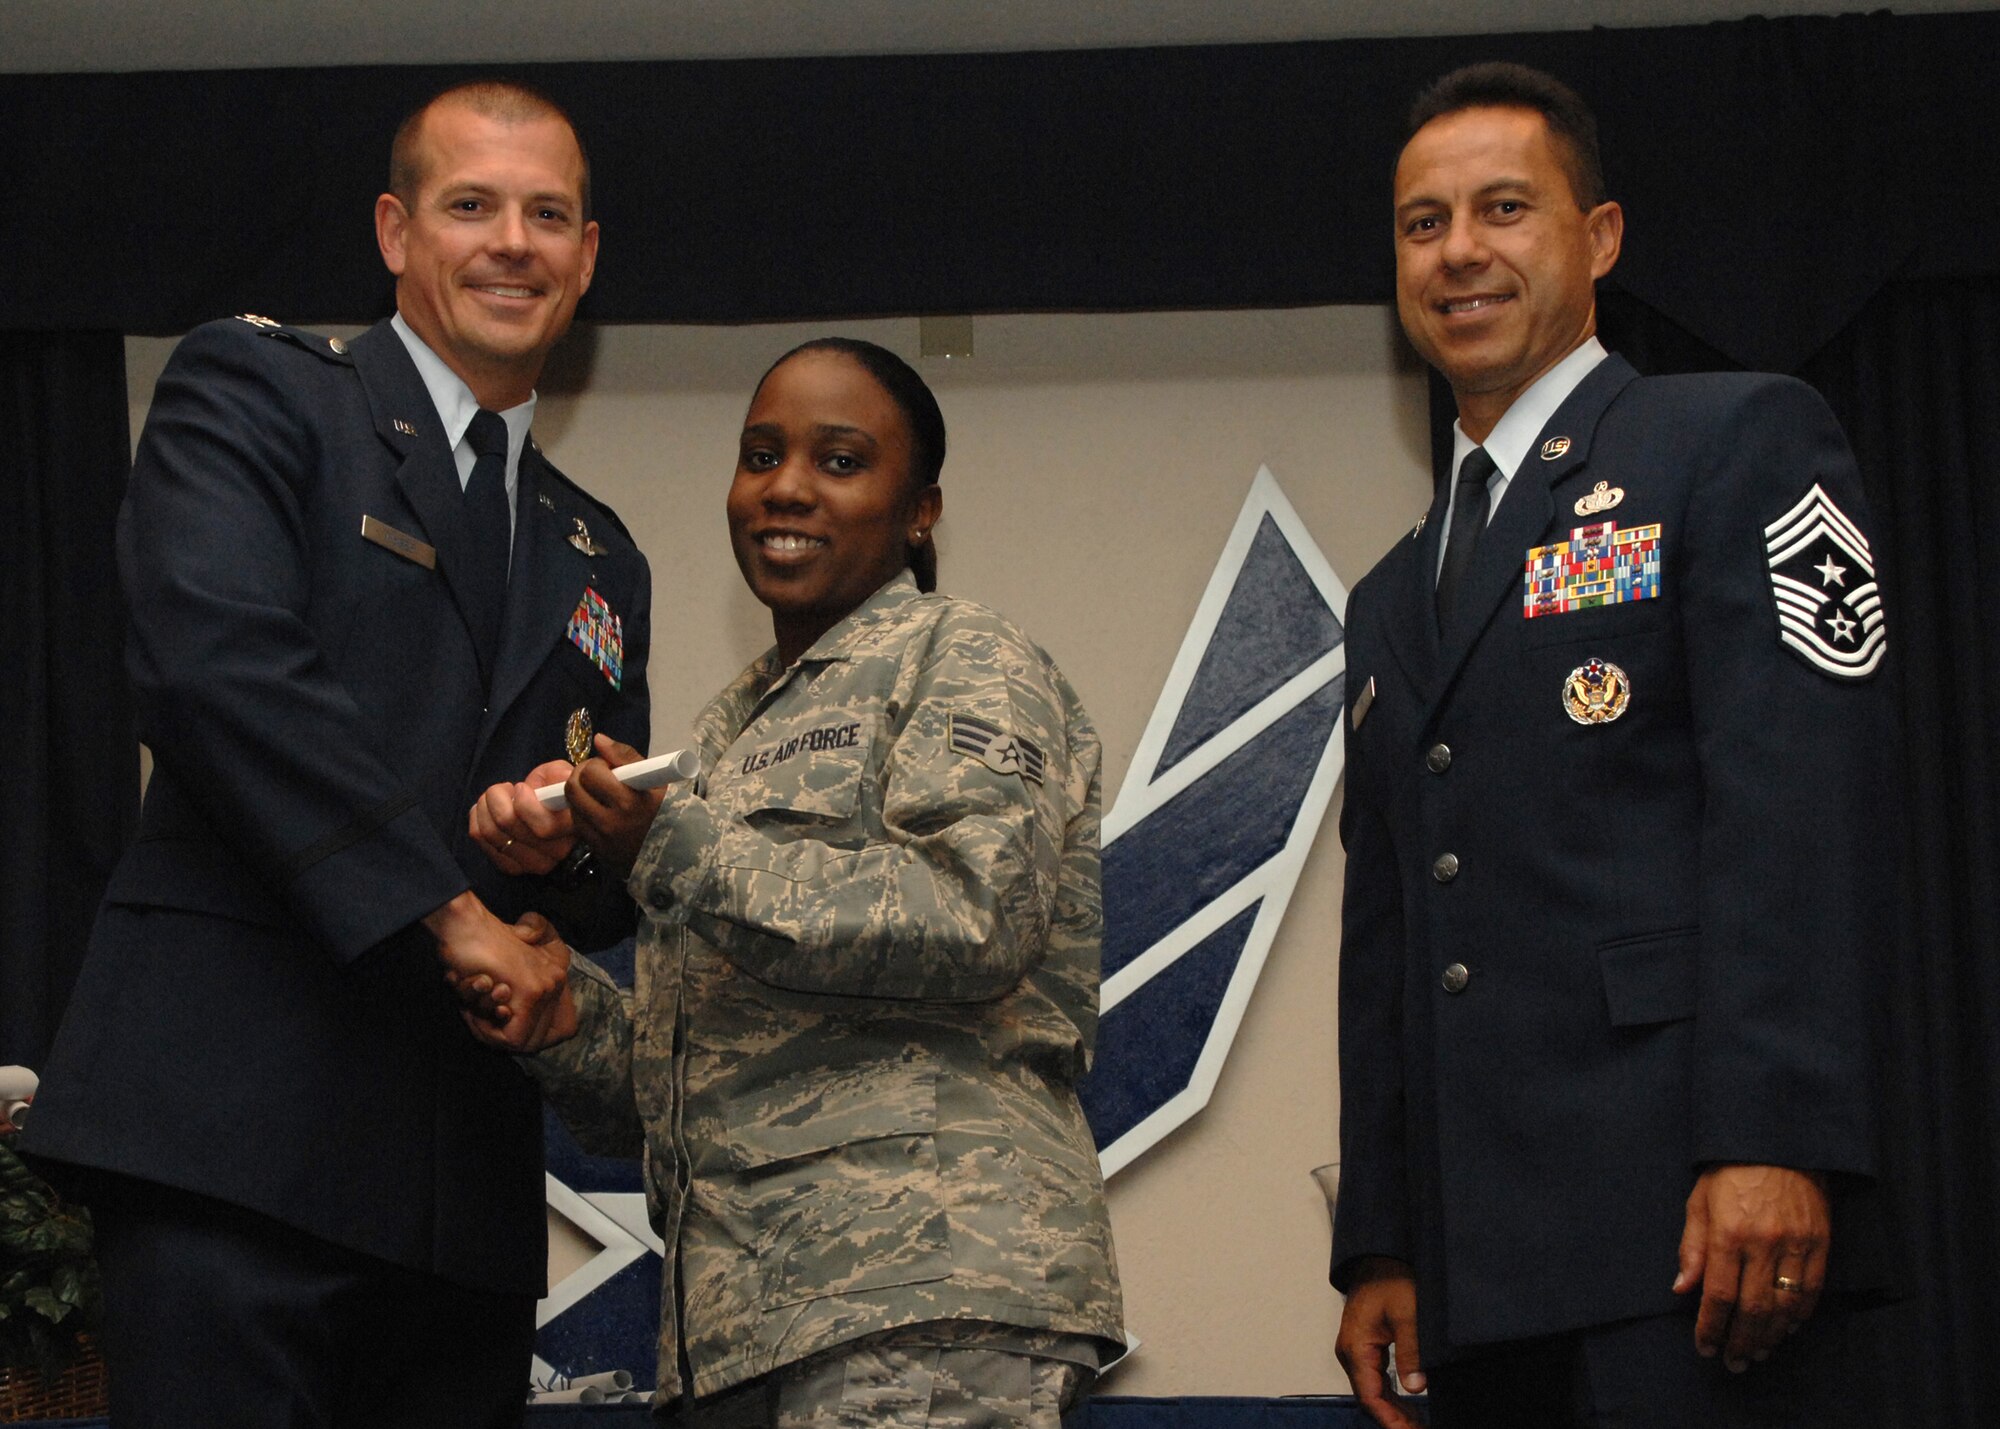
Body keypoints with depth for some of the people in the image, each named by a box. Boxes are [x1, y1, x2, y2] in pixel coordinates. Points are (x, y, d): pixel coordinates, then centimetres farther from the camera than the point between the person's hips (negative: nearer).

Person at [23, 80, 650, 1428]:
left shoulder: (597, 562, 24)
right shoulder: (254, 391, 7)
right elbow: (212, 658, -11)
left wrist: (589, 844, 0)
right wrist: (447, 907, -13)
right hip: (242, 1127, -6)